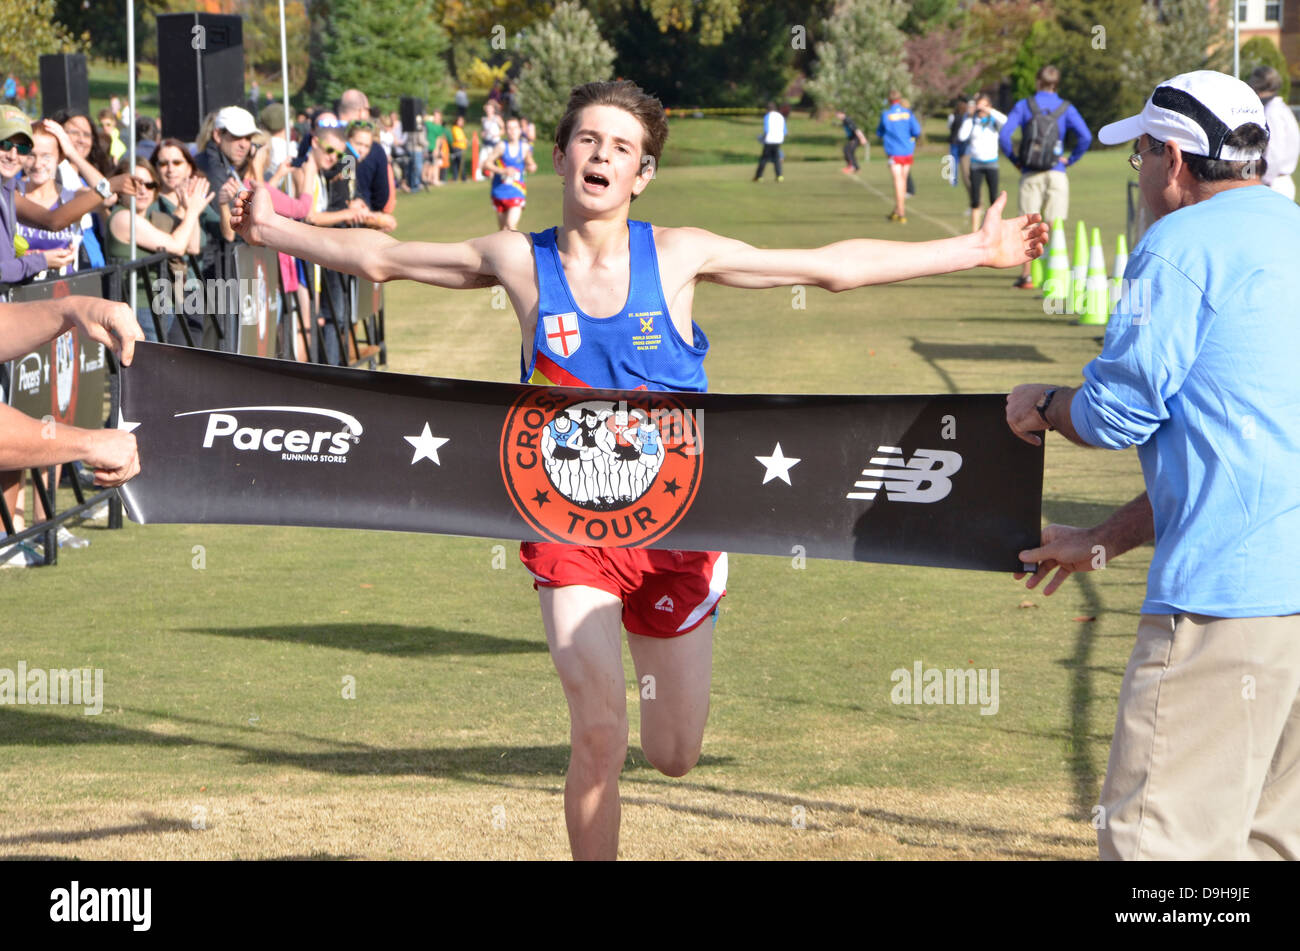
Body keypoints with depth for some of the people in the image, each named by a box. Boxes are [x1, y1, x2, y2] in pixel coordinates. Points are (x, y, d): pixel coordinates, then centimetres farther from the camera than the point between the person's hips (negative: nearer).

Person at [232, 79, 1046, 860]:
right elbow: (378, 258, 8)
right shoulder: (520, 261, -4)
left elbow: (834, 267, -1)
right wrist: (275, 230, 5)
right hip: (572, 528, -1)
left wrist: (976, 251, -1)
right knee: (600, 735, -16)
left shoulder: (676, 256, -4)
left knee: (674, 755, 9)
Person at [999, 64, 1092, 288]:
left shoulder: (1024, 106, 2)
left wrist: (1015, 160, 2)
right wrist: (1070, 159, 3)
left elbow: (1004, 135, -9)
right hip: (1056, 174, 0)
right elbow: (1085, 137, -8)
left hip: (1030, 175, 0)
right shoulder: (1066, 108, 4)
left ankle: (1026, 275, 2)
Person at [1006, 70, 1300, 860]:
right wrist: (1105, 543, 32)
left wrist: (1043, 407, 17)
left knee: (1156, 841, -8)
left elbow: (1118, 413, -6)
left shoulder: (1184, 243, -4)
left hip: (1232, 593, -9)